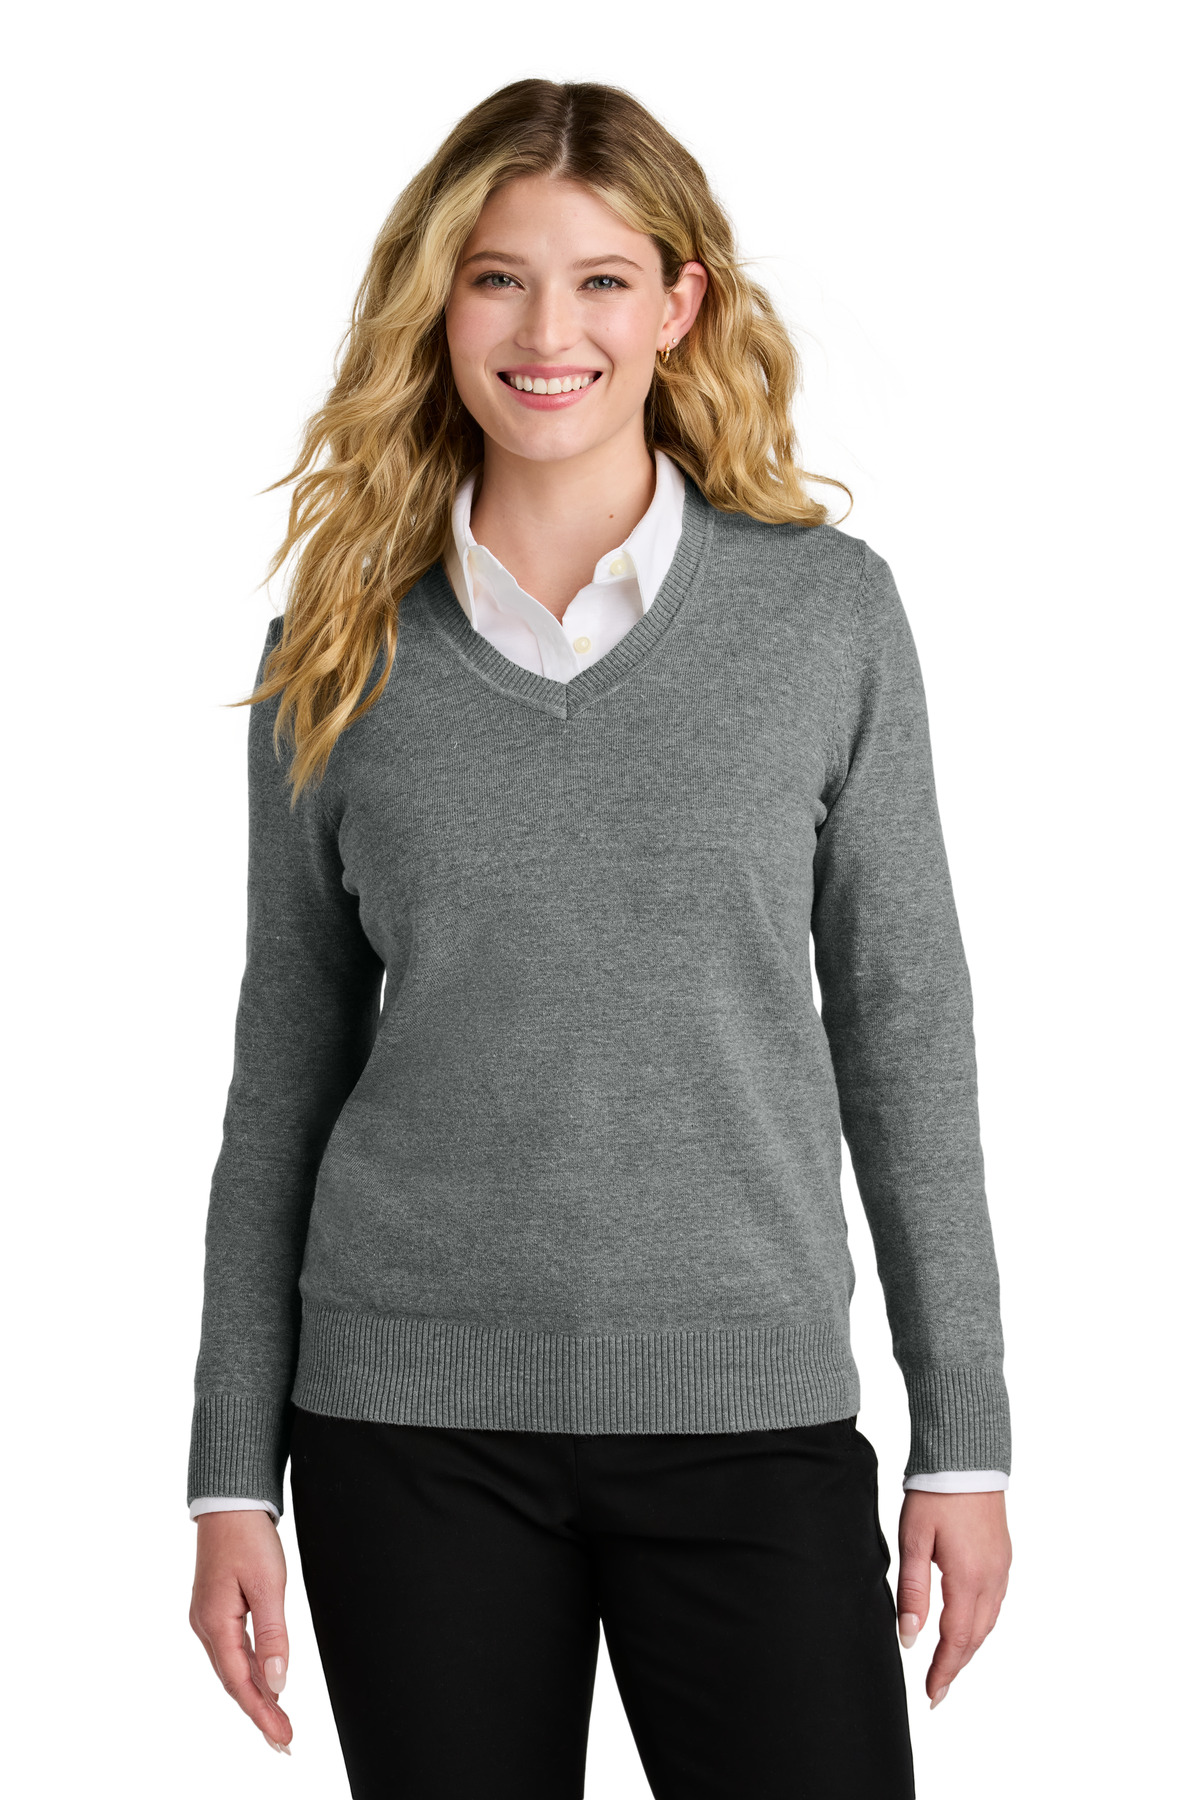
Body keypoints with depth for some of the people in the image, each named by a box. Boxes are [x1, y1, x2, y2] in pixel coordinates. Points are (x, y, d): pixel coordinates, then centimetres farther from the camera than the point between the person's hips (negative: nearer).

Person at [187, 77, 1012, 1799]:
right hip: (413, 1416, 1)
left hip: (750, 1410, -1)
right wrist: (232, 1474, 6)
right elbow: (286, 1069, 7)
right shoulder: (343, 648, 3)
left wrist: (966, 1437, 2)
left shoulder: (829, 608, 0)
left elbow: (903, 1029, 3)